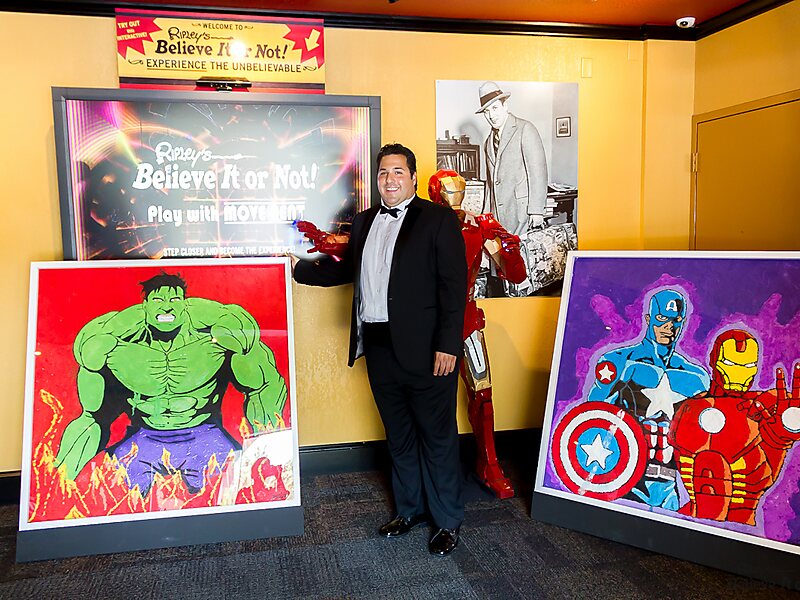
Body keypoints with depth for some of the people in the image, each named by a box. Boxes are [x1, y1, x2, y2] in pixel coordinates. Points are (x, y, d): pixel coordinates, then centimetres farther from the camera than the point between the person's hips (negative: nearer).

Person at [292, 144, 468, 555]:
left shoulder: (438, 220, -5)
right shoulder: (364, 222, 14)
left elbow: (454, 286, -10)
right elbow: (344, 270, 19)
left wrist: (448, 345, -16)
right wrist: (298, 268, 11)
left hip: (424, 349, -6)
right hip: (379, 347, 6)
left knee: (437, 436, 5)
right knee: (398, 436, 18)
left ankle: (447, 521, 22)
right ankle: (410, 509, 35)